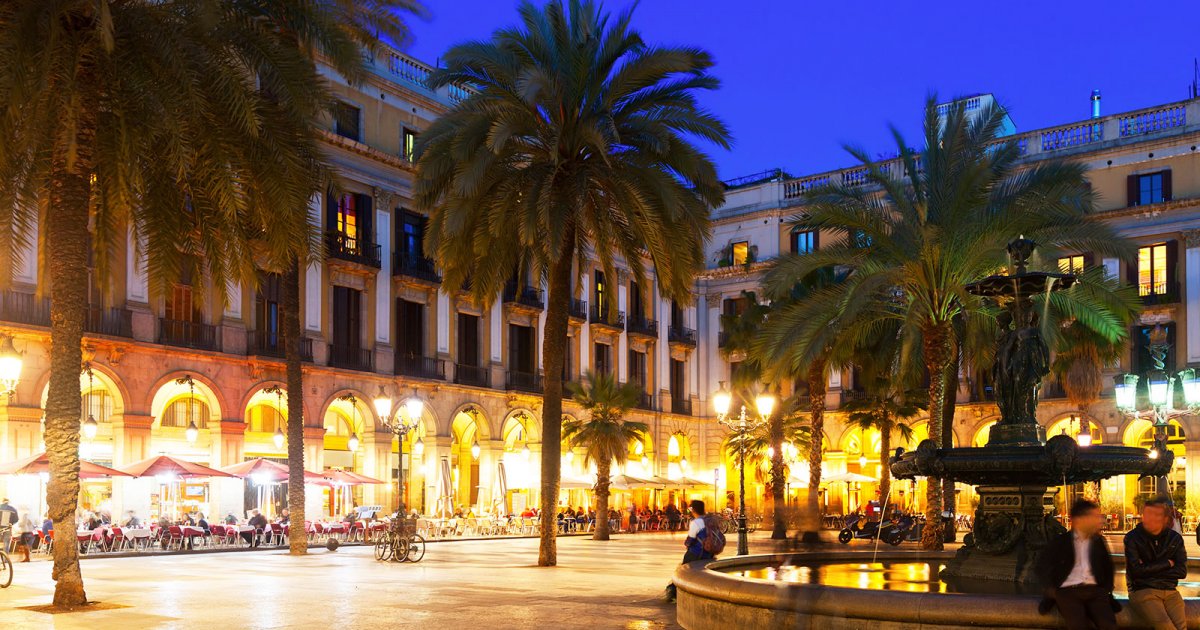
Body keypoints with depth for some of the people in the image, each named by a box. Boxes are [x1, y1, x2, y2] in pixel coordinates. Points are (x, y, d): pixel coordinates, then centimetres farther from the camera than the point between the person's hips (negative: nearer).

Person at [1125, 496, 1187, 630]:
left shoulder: (1175, 538, 9)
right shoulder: (1132, 538, -2)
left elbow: (1182, 571, 3)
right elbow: (1136, 570, -11)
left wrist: (1150, 570, -7)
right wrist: (1166, 564, -2)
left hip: (1170, 591, 4)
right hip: (1143, 591, -3)